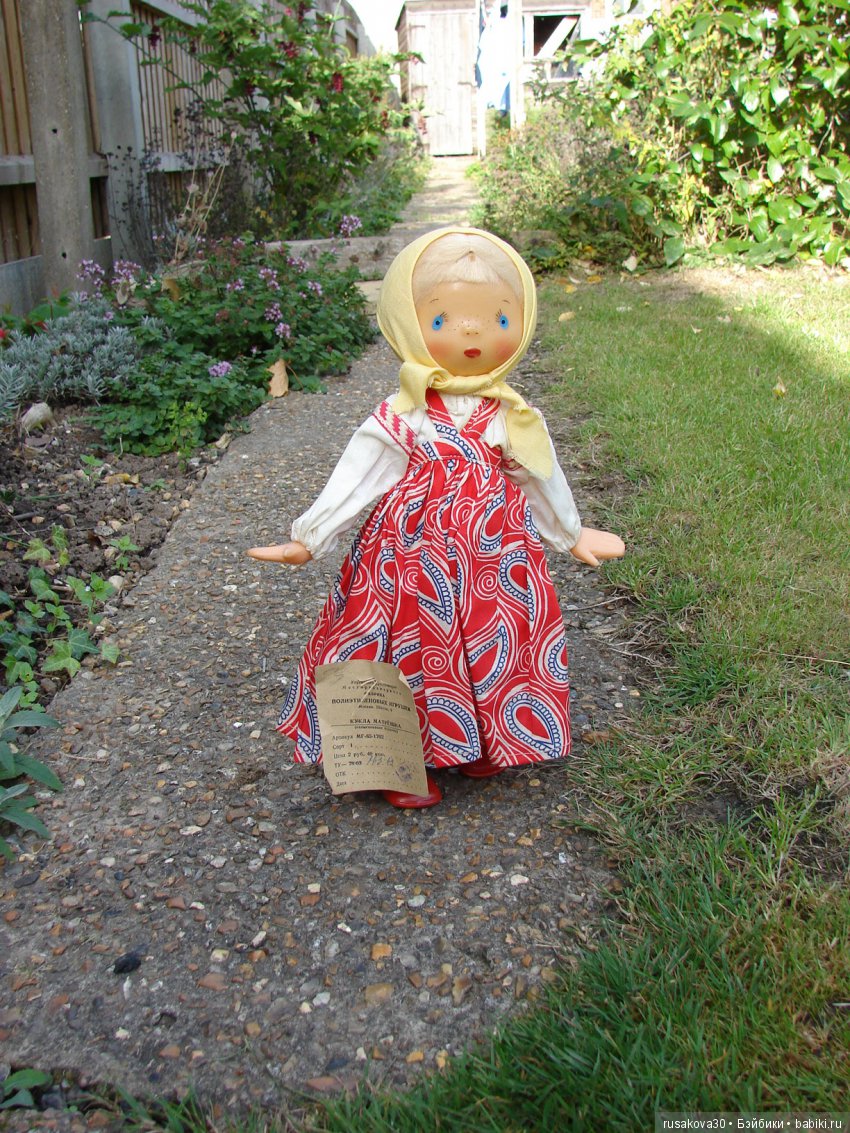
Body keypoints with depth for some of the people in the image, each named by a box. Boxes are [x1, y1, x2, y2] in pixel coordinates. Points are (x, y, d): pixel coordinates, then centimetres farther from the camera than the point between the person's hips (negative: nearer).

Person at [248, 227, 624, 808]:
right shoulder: (401, 422, -9)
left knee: (492, 644, 9)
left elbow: (545, 481, 14)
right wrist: (308, 539, -8)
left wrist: (572, 534, 25)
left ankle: (477, 745, 32)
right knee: (417, 647, 5)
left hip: (495, 556, 3)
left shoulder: (514, 421, 0)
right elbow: (353, 482, -5)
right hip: (414, 557, -2)